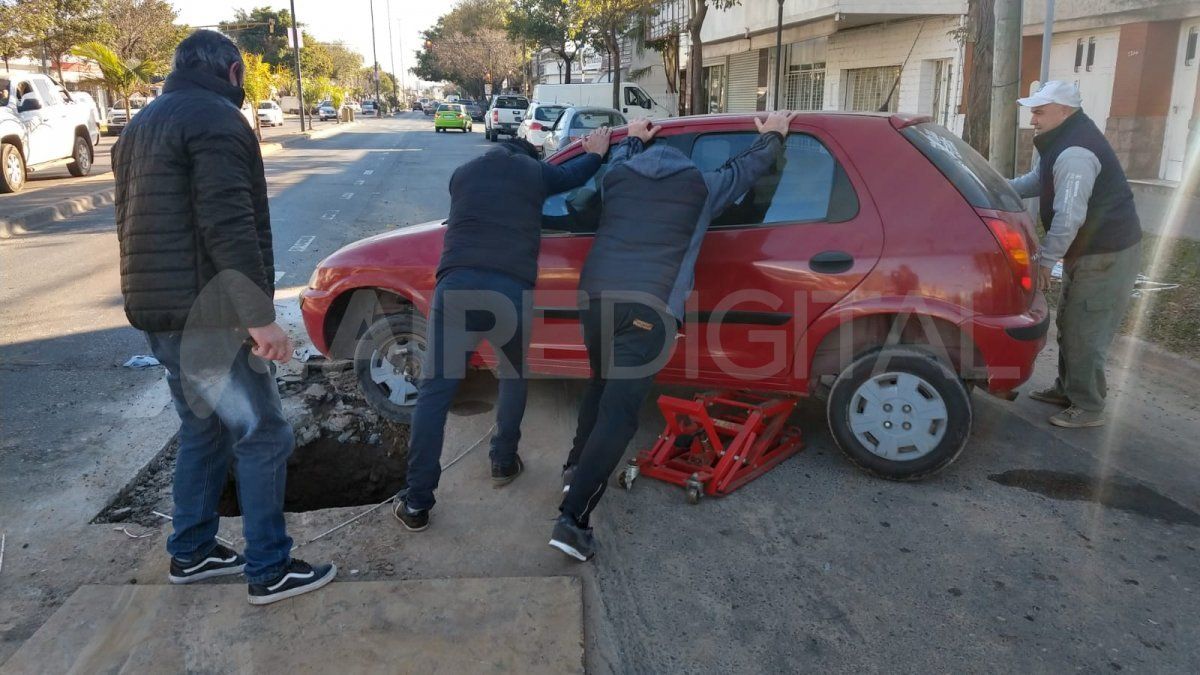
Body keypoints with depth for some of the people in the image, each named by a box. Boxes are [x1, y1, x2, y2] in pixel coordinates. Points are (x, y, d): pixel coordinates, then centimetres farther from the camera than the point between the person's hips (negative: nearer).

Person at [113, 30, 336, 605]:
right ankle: (270, 572, 6)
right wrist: (259, 315, -25)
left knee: (203, 432, 20)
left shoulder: (142, 125, 18)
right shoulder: (216, 120, -13)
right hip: (206, 319, -10)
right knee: (262, 437, -1)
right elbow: (229, 228, -24)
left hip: (160, 315, 10)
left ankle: (191, 553, 30)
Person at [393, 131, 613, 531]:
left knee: (436, 390, 4)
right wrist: (597, 153, 59)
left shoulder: (463, 172, 25)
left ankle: (417, 504, 3)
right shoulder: (534, 171, 19)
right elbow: (574, 176, 38)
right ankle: (504, 463, 33)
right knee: (515, 377, 27)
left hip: (458, 285, 1)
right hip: (513, 289, 0)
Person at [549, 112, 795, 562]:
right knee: (619, 411, -5)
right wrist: (773, 136, 46)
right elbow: (749, 168, 29)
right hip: (650, 307, -4)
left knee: (603, 384, 28)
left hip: (596, 294, 4)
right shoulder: (700, 187, 12)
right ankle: (572, 519, -10)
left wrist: (634, 138, 61)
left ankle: (576, 467, 37)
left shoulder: (618, 178, 18)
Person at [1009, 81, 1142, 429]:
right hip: (1087, 250, 11)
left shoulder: (1075, 153, -26)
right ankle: (1067, 388, 33)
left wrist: (1045, 259, -21)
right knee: (1069, 324, 19)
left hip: (1107, 254, -11)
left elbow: (1069, 217, -30)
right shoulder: (1062, 140, 8)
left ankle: (1088, 407, 7)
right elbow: (1037, 180, 22)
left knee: (1084, 333, -4)